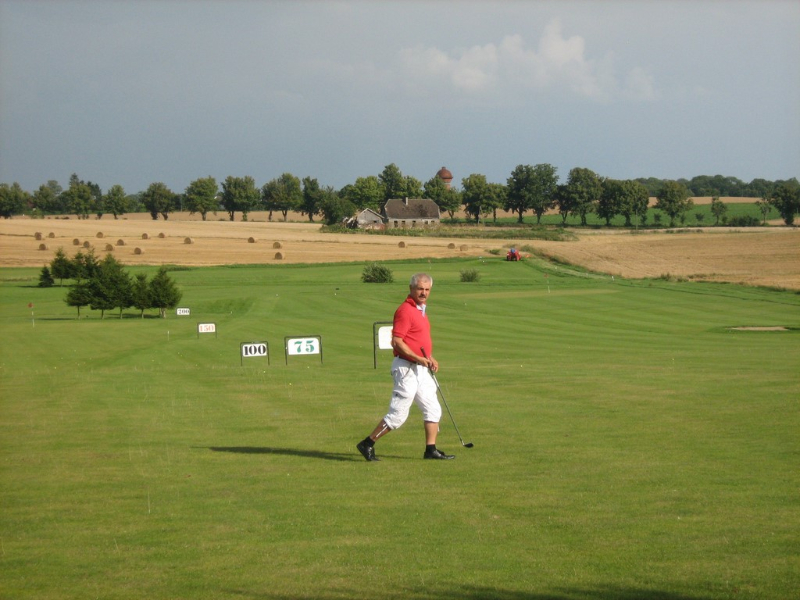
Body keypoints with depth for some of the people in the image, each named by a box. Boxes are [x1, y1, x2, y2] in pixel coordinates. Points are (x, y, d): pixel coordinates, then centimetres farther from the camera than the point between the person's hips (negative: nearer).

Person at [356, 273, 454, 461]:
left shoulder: (420, 310, 15)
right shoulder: (405, 310, -15)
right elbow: (397, 342, -21)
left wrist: (430, 359, 12)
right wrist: (419, 358, -24)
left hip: (421, 370, 10)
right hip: (407, 369, -10)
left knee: (433, 409, 9)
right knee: (398, 414, -6)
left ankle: (431, 449, 13)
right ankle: (367, 444, 3)